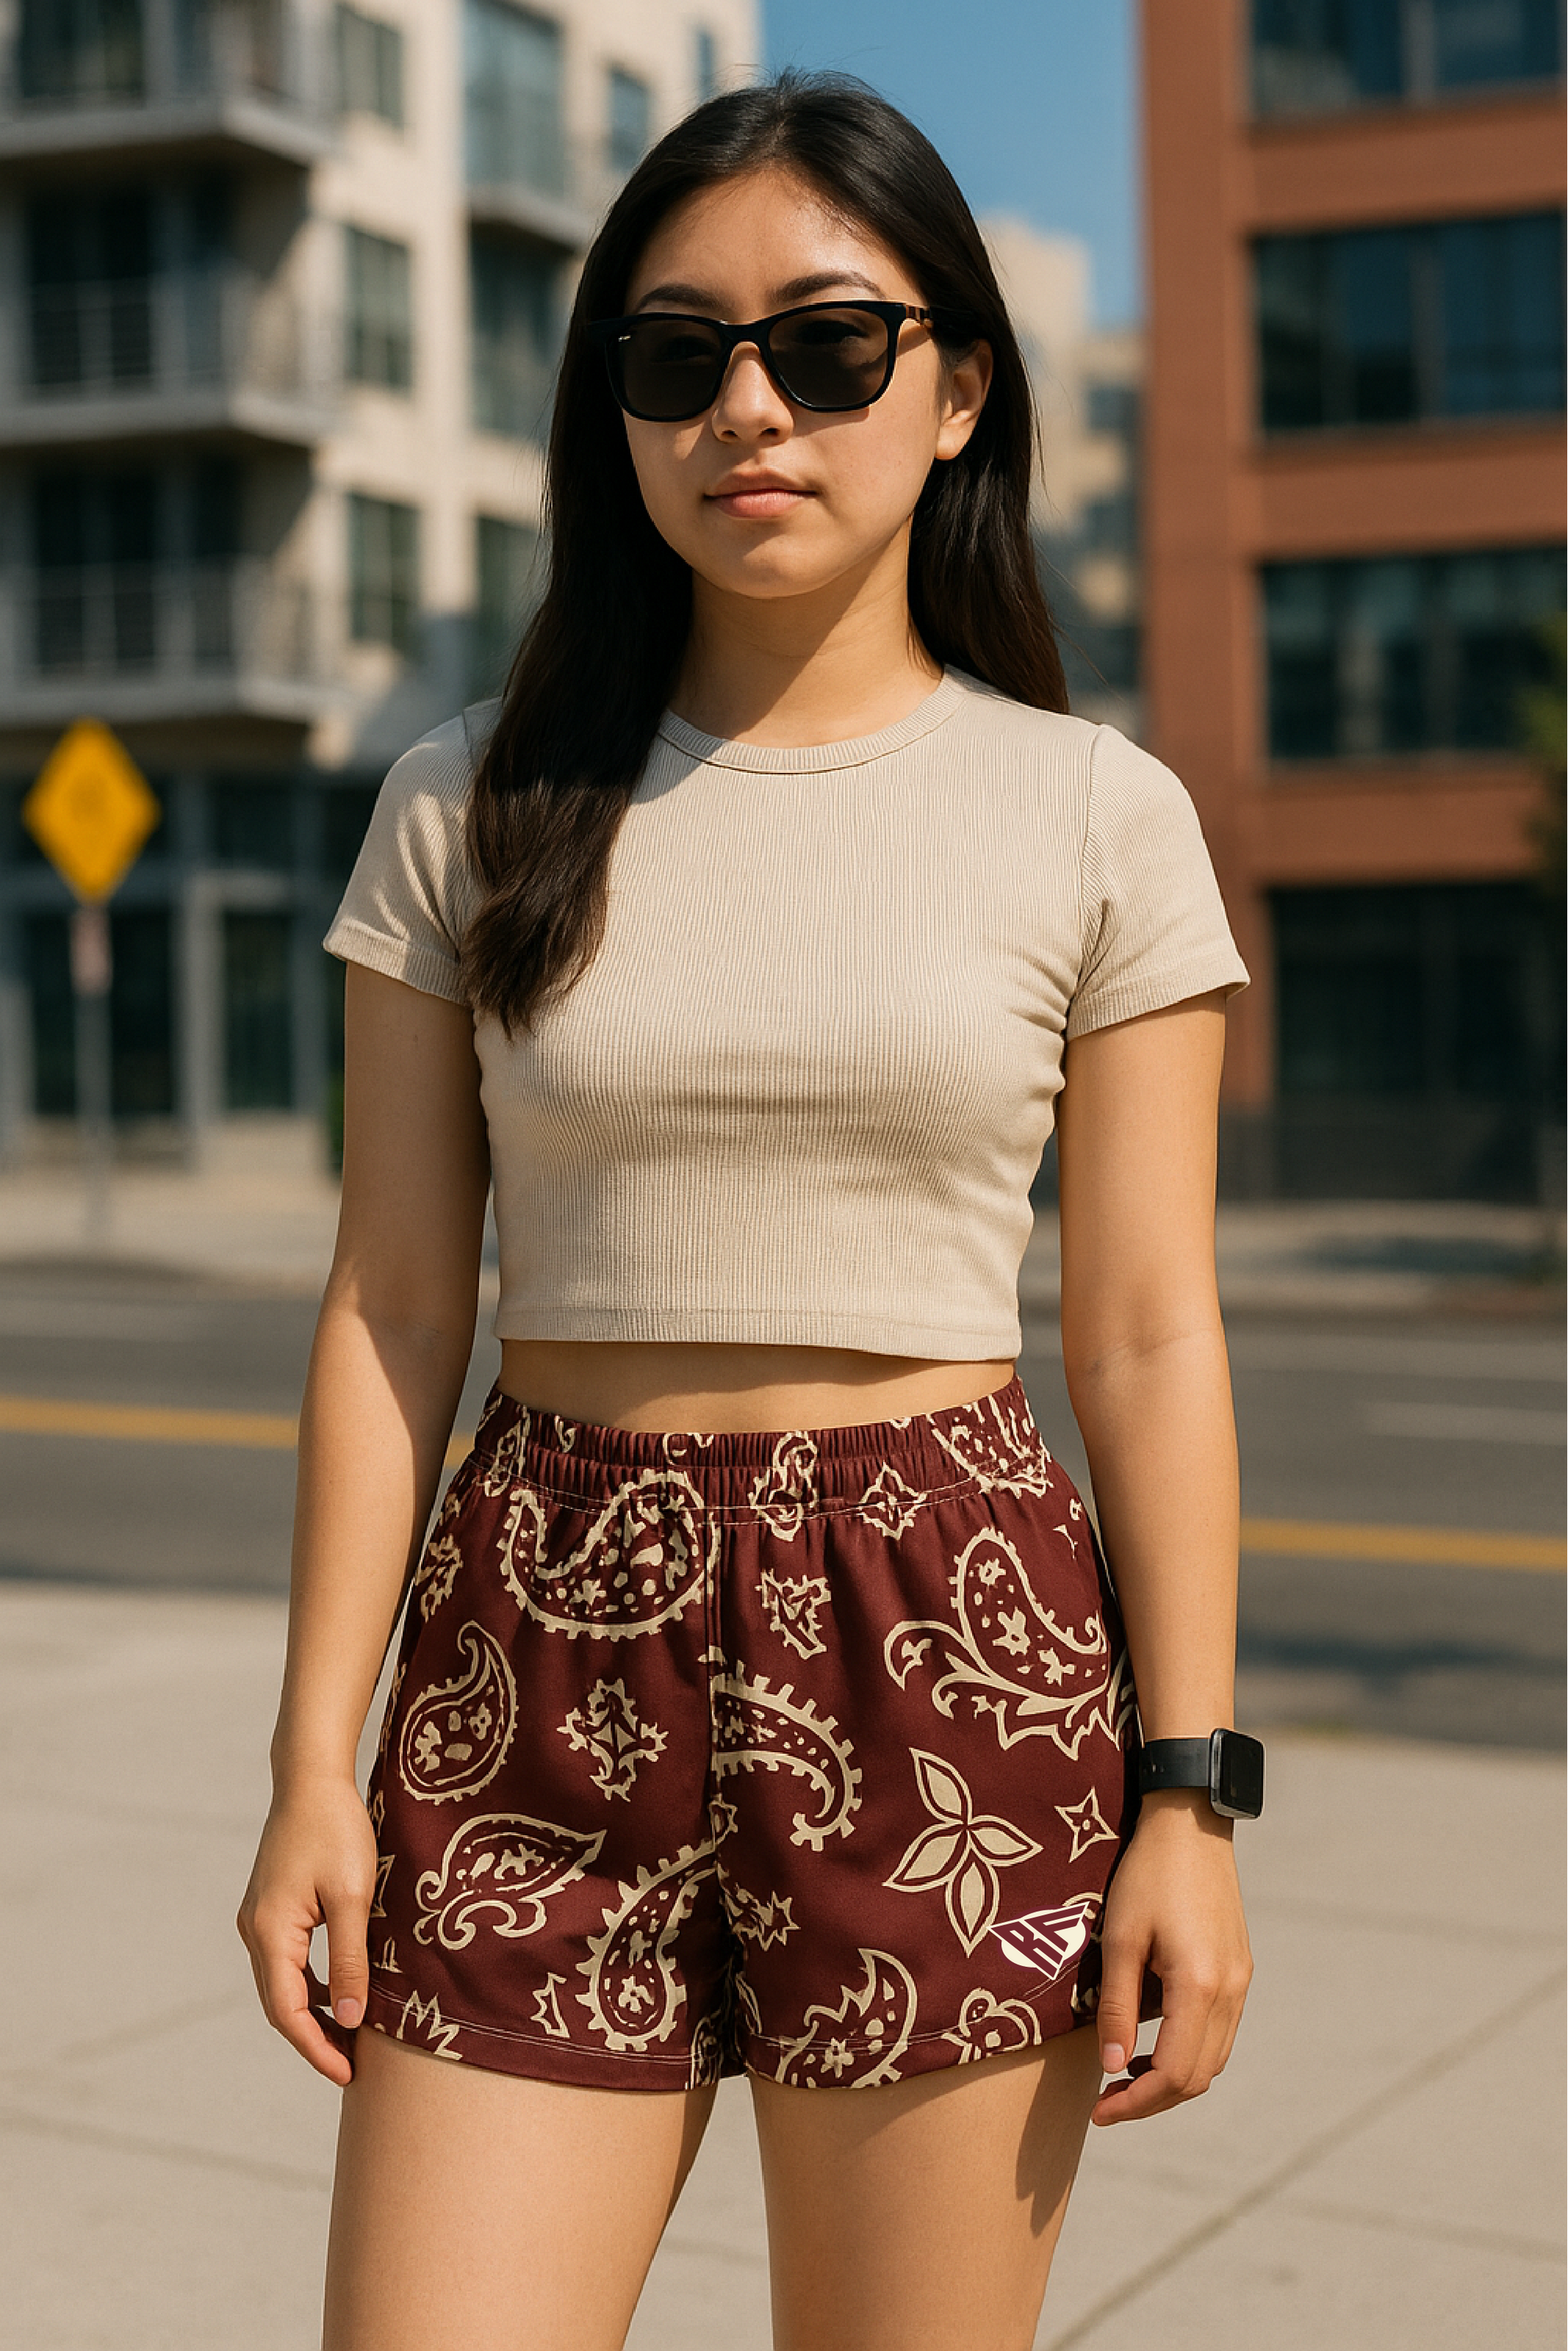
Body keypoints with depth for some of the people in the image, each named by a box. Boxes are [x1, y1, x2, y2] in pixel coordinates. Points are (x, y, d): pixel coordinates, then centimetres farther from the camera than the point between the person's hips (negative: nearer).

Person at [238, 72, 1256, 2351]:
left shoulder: (1097, 818, 1)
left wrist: (1189, 1797, -2)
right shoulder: (471, 808, 5)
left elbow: (1149, 1344, 1)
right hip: (542, 1660, 1)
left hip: (953, 1650, -1)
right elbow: (392, 1315, 5)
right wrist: (316, 1765, 1)